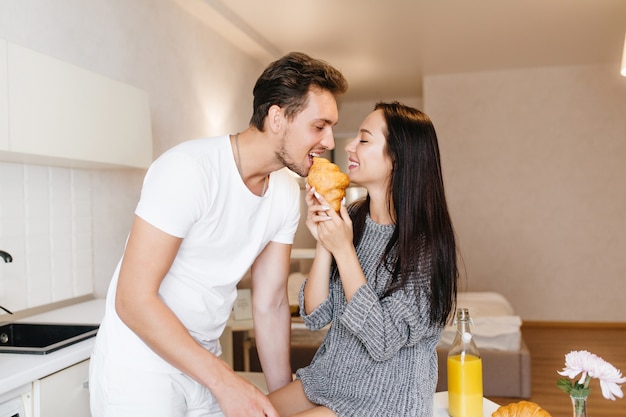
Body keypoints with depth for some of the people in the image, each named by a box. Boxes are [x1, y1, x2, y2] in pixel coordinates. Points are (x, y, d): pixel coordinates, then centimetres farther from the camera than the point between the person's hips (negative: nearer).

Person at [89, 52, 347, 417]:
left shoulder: (287, 192, -4)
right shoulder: (188, 169, -24)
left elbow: (270, 304, 1)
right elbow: (133, 300, -26)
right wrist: (224, 381, -28)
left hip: (204, 361, 6)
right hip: (140, 365, -6)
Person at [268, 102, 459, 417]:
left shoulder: (425, 243, -19)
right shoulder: (351, 217, -2)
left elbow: (383, 342, -23)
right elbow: (315, 317, -2)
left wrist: (343, 250, -23)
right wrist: (323, 243, -16)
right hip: (329, 379, 6)